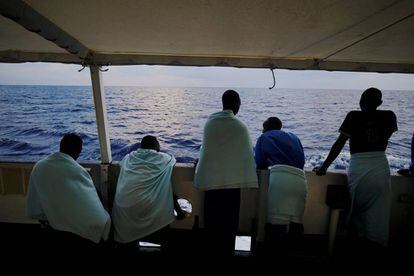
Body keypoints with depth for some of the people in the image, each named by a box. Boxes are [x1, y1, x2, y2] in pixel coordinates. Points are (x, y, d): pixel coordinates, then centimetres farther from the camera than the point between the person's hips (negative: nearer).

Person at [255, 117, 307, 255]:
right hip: (301, 179, 5)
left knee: (276, 221, -6)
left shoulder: (264, 137, 19)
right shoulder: (294, 137, 31)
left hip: (281, 177, -5)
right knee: (296, 221, 6)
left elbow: (259, 164, 14)